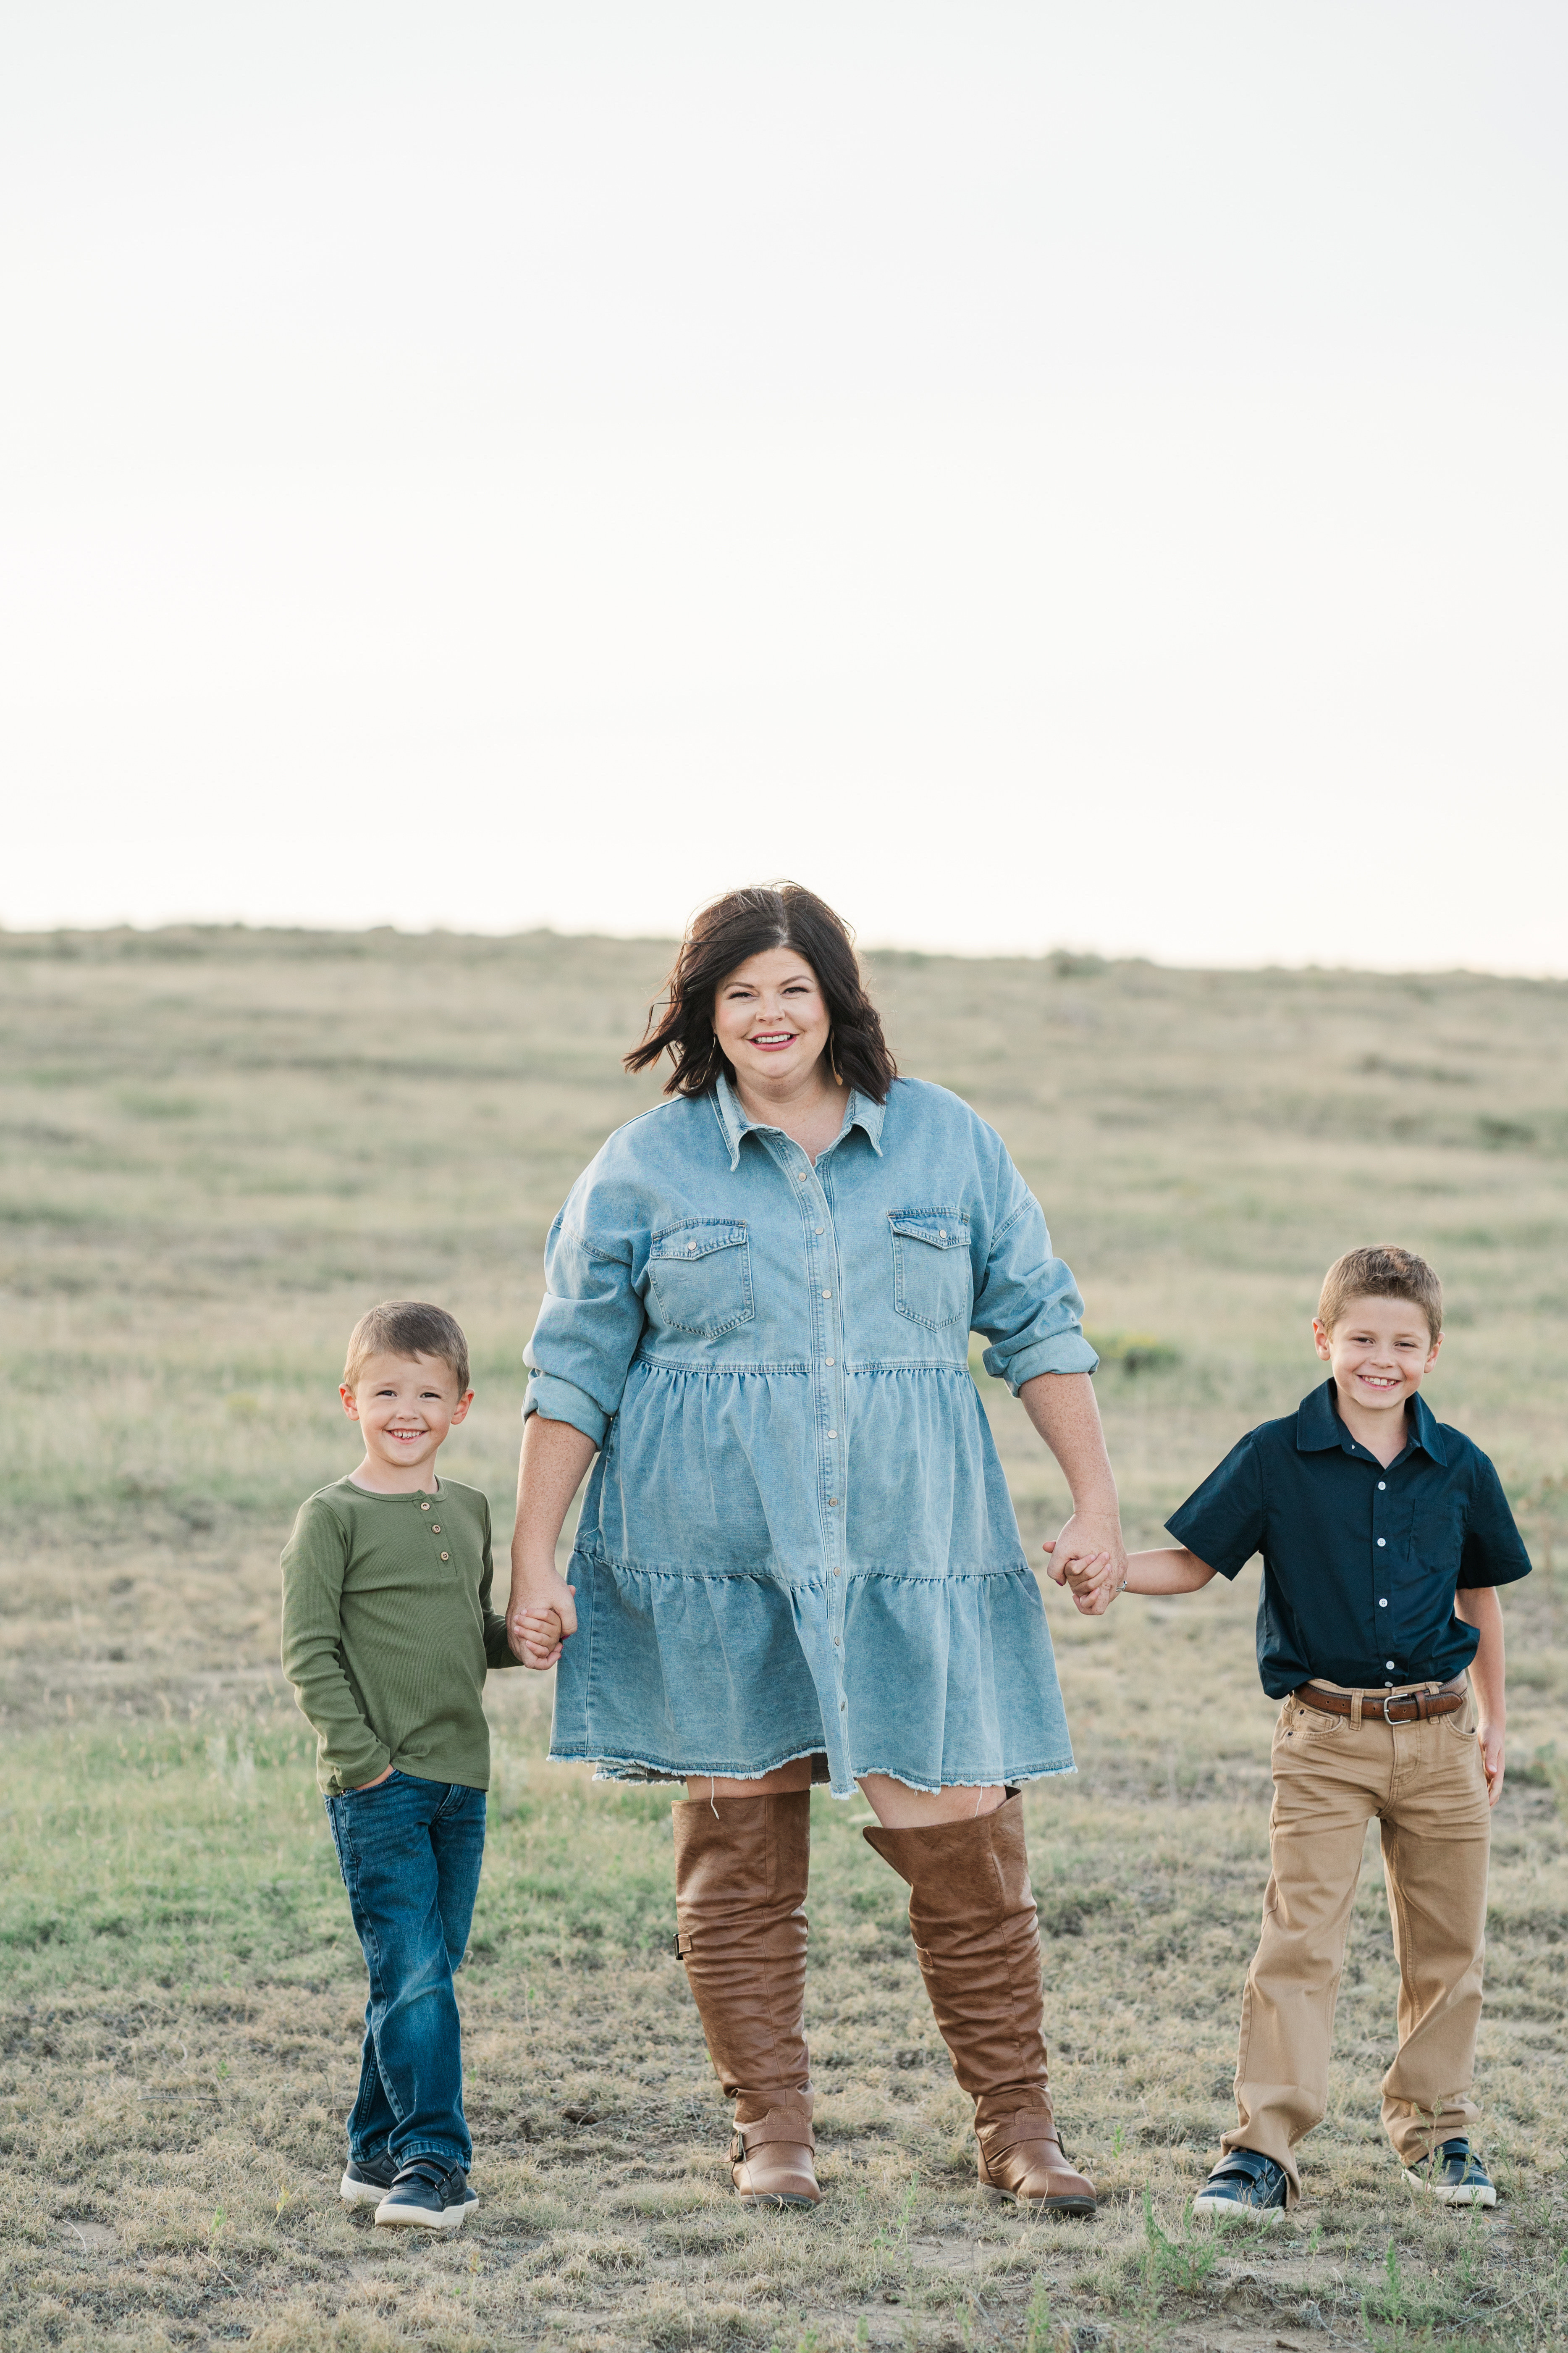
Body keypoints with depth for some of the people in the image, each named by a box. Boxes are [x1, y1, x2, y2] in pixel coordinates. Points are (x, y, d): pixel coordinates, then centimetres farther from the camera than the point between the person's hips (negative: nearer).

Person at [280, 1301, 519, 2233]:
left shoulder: (471, 1511, 13)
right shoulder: (333, 1518, -6)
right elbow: (309, 1649, -9)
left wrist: (525, 1638, 1)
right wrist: (361, 1756, -15)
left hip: (462, 1780, 6)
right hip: (378, 1789, -6)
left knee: (425, 1973, 11)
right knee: (413, 1976, -11)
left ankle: (379, 2155, 20)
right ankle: (433, 2158, -7)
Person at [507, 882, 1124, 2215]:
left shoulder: (950, 1145, 8)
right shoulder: (643, 1170, 4)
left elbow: (1039, 1326, 12)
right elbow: (574, 1372, 6)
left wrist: (1097, 1504, 5)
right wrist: (534, 1562, 1)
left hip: (916, 1555, 1)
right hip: (714, 1560, 0)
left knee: (966, 1837, -2)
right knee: (739, 1844, 2)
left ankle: (1019, 2133, 9)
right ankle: (773, 2134, 12)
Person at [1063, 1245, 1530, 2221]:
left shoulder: (1460, 1469, 2)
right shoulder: (1277, 1458, -5)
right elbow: (1197, 1561, 0)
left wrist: (1492, 1725, 17)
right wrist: (1118, 1571, -20)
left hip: (1438, 1735, 3)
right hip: (1326, 1737, -3)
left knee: (1446, 1942, 10)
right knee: (1301, 1938, -9)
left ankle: (1436, 2128, 26)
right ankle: (1264, 2148, -7)